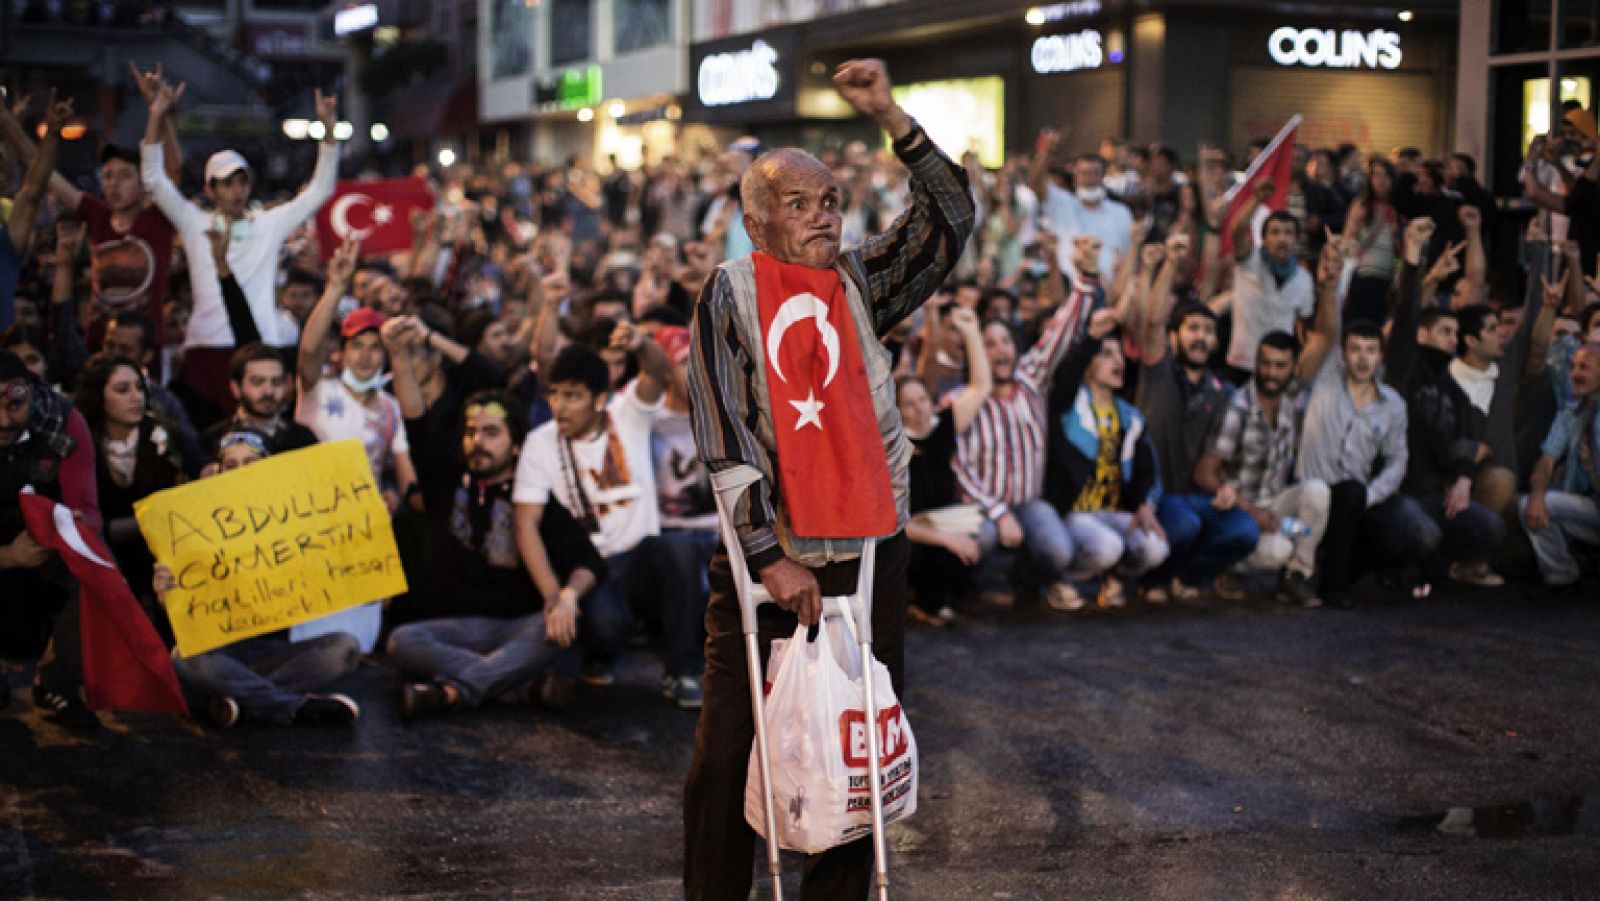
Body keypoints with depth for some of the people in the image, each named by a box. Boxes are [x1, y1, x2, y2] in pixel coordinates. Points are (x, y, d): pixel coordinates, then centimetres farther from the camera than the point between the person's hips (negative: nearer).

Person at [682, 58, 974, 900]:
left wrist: (890, 117, -12)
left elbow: (950, 215, -1)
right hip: (764, 557, -3)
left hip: (869, 553, 3)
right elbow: (725, 439, -9)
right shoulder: (729, 297, -3)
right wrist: (769, 558, -15)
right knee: (731, 753, -1)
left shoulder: (859, 281, 7)